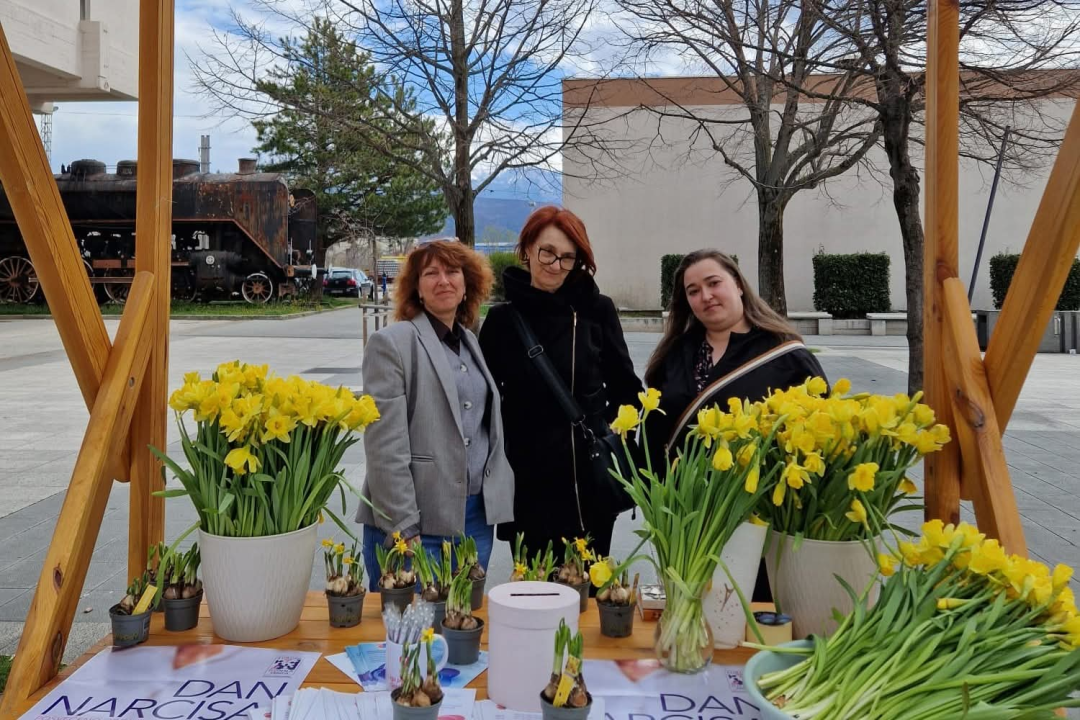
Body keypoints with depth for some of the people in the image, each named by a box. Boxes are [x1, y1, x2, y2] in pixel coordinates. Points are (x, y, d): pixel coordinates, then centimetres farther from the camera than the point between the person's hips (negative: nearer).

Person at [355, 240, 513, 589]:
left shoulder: (472, 342, 13)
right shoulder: (392, 343, -8)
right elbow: (385, 446, -13)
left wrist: (497, 499, 10)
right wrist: (402, 528, -16)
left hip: (478, 516, 6)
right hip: (416, 522, -6)